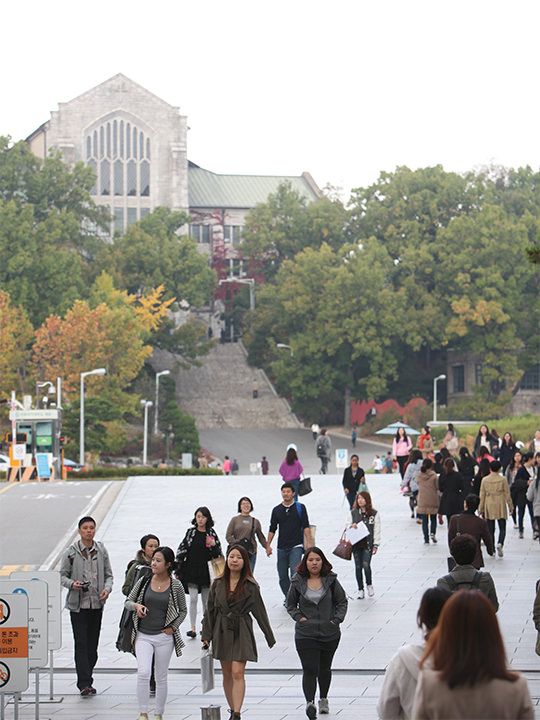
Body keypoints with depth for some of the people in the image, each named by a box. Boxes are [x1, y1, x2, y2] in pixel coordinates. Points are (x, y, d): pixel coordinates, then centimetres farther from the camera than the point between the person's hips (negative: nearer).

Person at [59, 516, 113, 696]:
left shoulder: (101, 551, 6)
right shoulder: (71, 552, -2)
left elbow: (108, 574, 12)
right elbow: (62, 575, 3)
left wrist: (107, 589, -8)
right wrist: (72, 584, -18)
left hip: (97, 603, 3)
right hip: (78, 604, -3)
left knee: (93, 644, 7)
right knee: (81, 643, -9)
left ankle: (87, 680, 18)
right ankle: (84, 684, -13)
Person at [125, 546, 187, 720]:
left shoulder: (175, 586, -2)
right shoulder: (144, 581, 0)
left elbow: (183, 611, 10)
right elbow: (127, 602, 9)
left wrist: (173, 627, -3)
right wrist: (136, 606, -13)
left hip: (164, 637, 0)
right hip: (143, 636, 0)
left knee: (161, 677, 7)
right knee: (143, 673, -17)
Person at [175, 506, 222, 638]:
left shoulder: (211, 533, 3)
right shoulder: (191, 532, 4)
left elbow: (218, 554, 7)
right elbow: (182, 549, 6)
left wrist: (213, 545, -15)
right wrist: (178, 570, 4)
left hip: (206, 571, 0)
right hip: (191, 570, 0)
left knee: (206, 600, 6)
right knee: (193, 598, -7)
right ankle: (193, 628, -6)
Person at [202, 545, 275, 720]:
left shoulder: (250, 585, -3)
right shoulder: (218, 583, 6)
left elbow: (260, 611, 1)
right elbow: (210, 610, 10)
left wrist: (270, 638, 4)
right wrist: (206, 636, 6)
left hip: (241, 632, -4)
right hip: (222, 631, 4)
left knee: (237, 673, -13)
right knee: (227, 674, 9)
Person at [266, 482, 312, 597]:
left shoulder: (300, 507, 4)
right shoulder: (276, 510, 11)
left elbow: (306, 526, 1)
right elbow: (272, 529, 14)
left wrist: (309, 543, -7)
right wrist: (268, 545, 6)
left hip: (296, 546, -3)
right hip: (282, 548, 4)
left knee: (295, 573, -18)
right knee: (282, 576, 5)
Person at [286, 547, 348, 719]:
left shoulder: (331, 580, 1)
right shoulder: (298, 582, 1)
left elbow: (342, 601, 10)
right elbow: (291, 604, 12)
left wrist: (337, 619, -3)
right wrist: (299, 617, -4)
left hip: (330, 633, 2)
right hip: (305, 635, -2)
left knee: (325, 669, 15)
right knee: (309, 669, -14)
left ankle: (323, 699, 34)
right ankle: (309, 702, -21)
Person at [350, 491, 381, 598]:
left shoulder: (374, 513, 0)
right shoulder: (353, 513, 8)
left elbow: (377, 530, 1)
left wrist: (376, 545, -3)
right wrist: (352, 526, -7)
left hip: (368, 544, -3)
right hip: (356, 544, 3)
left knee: (366, 565, -15)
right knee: (358, 566, 4)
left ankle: (369, 585, 10)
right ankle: (360, 589, 13)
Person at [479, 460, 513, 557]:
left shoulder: (485, 480, 1)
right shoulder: (502, 480, -5)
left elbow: (482, 495, 4)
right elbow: (507, 494, -1)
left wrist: (481, 509, 11)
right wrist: (510, 507, 8)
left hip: (489, 506, 2)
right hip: (500, 507, -2)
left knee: (490, 529, 9)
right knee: (502, 528, 2)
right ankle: (500, 544, -22)